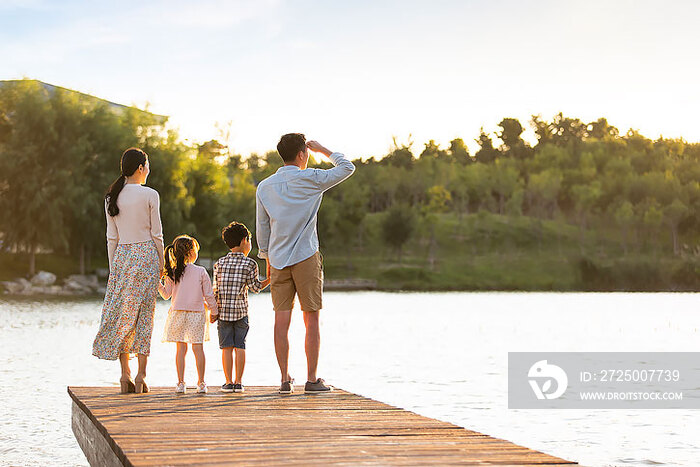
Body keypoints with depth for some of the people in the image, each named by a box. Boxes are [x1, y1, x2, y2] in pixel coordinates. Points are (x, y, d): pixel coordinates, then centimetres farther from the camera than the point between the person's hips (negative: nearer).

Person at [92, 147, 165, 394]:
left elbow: (111, 237, 7)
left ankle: (125, 374, 4)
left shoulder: (112, 197, 5)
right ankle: (141, 375, -3)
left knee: (122, 315, 7)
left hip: (122, 256, 4)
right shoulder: (150, 195, -6)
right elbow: (156, 234, -5)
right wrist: (161, 264, 4)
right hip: (146, 255, -3)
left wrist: (113, 267, 13)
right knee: (144, 315, 0)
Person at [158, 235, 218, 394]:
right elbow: (208, 295, -1)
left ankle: (181, 383, 5)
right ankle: (201, 383, 4)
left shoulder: (171, 273, 0)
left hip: (178, 314, 2)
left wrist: (158, 283, 17)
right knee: (198, 347, 3)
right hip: (197, 314, -2)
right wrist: (214, 311, 11)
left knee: (181, 348, 6)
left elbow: (166, 295, 6)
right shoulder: (201, 272, -5)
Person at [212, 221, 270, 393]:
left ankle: (229, 382, 1)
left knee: (226, 347, 2)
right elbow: (255, 287, -2)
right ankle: (238, 382, 4)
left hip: (223, 310, 1)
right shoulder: (250, 264, -2)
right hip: (241, 310, -1)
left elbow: (215, 289, 3)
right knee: (240, 347, 4)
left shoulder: (219, 263, 4)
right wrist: (270, 279, 10)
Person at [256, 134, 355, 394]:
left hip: (278, 260, 4)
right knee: (311, 320, 1)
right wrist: (323, 151, 15)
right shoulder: (309, 179, -5)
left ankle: (285, 380, 2)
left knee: (282, 320, 2)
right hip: (306, 257, -4)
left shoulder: (264, 187, 8)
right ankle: (312, 380, 0)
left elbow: (262, 229, 12)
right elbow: (347, 168, 5)